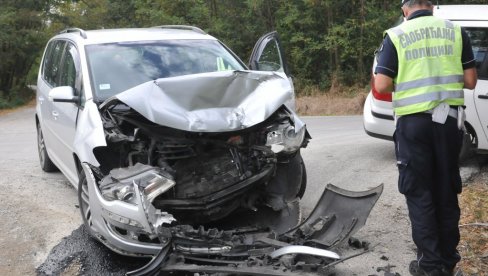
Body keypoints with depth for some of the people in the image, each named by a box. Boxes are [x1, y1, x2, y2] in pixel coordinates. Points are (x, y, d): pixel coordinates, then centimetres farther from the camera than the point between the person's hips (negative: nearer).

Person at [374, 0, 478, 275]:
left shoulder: (396, 36, -2)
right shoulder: (456, 31, 5)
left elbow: (382, 85, -7)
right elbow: (470, 80, 5)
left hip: (413, 122, -3)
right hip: (450, 119, 3)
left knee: (419, 194, 7)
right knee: (447, 193, 14)